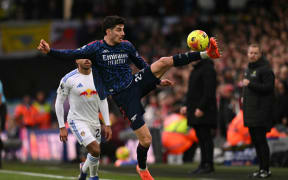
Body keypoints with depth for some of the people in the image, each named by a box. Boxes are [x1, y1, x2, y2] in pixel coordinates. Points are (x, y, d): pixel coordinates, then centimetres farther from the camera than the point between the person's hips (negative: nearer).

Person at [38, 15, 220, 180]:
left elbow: (143, 65, 19)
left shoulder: (127, 46, 6)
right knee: (146, 139, -8)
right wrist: (50, 51, -28)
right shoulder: (96, 48, -6)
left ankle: (207, 53, -17)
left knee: (164, 61, -18)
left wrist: (158, 80, 16)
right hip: (124, 97, -4)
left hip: (137, 84, 4)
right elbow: (72, 54, -15)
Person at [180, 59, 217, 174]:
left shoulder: (208, 69, -12)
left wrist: (201, 108, -23)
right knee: (200, 138, 9)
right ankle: (203, 164, 12)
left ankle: (208, 165, -6)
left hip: (204, 110, -10)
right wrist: (187, 106, 17)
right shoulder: (195, 69, 19)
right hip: (195, 109, 10)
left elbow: (209, 91, -19)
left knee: (205, 137, -8)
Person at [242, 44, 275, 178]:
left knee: (260, 140, -10)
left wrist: (250, 84, -21)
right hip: (250, 111, 9)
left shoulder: (265, 69, -11)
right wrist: (244, 97, 14)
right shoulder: (249, 69, 18)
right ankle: (261, 168, 18)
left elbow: (268, 87, -20)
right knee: (255, 140, 11)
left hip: (261, 110, -9)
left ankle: (265, 169, -5)